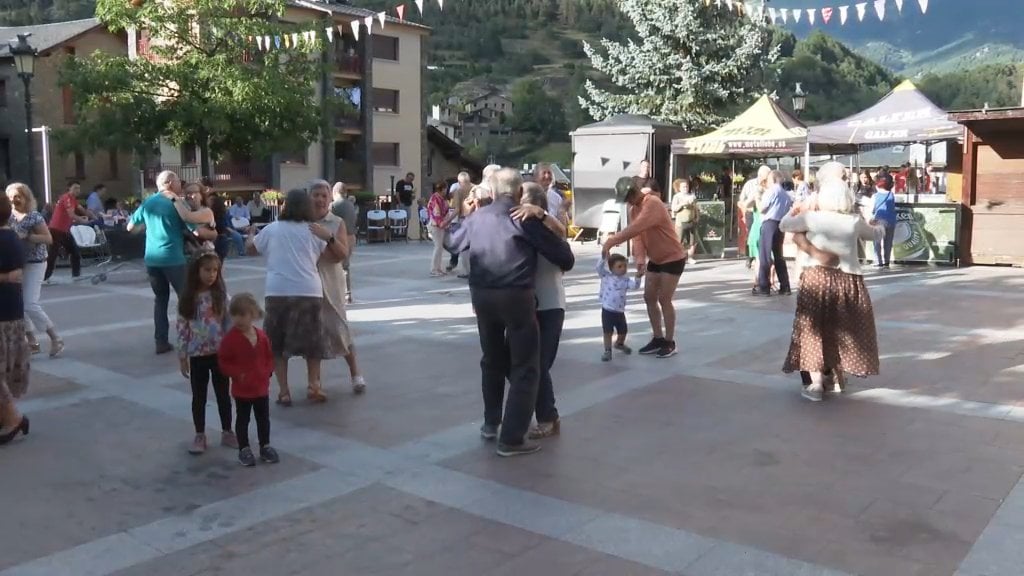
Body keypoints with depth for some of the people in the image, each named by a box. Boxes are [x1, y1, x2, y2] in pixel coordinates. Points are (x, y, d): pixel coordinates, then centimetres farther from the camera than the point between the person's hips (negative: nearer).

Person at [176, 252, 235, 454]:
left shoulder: (221, 295, -4)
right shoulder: (187, 299, -4)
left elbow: (230, 322, -3)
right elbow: (182, 327, -2)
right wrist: (182, 356, -2)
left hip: (219, 353, 0)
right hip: (197, 355, 0)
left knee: (223, 394, 11)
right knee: (199, 397, 10)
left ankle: (227, 432, 24)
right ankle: (200, 436, 22)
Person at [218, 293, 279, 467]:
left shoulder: (262, 336, -2)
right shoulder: (230, 338, -14)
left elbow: (269, 357, 8)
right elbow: (223, 361, -11)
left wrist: (267, 371, -6)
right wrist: (237, 373, -21)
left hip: (261, 387, 4)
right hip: (241, 389, -4)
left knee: (264, 418, 14)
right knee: (242, 419, 8)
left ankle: (265, 446, 27)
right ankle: (244, 449, 19)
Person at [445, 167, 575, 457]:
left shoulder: (477, 217, 13)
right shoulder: (526, 217, 0)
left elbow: (453, 244, 31)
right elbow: (562, 254, 0)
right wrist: (564, 264, 23)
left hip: (481, 294, 5)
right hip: (516, 295, -5)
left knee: (492, 360, 24)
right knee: (525, 367, 4)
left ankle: (490, 423, 34)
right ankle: (512, 438, 2)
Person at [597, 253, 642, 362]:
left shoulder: (625, 280, 2)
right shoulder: (606, 276, -4)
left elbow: (634, 285, -12)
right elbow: (599, 267, -16)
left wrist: (638, 277, -29)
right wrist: (604, 258, -28)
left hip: (620, 311, 4)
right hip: (607, 310, -4)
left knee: (623, 330, 15)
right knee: (608, 332, -3)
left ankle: (619, 344, 44)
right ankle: (607, 351, 8)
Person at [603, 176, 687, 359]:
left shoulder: (653, 204, -25)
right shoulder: (633, 209, 2)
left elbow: (635, 229, -38)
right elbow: (637, 236, -7)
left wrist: (611, 241, -39)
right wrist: (640, 260, -23)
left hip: (673, 258, -9)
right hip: (655, 259, 9)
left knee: (664, 299, -8)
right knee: (649, 298, 7)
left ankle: (670, 343, 2)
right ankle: (658, 339, 16)